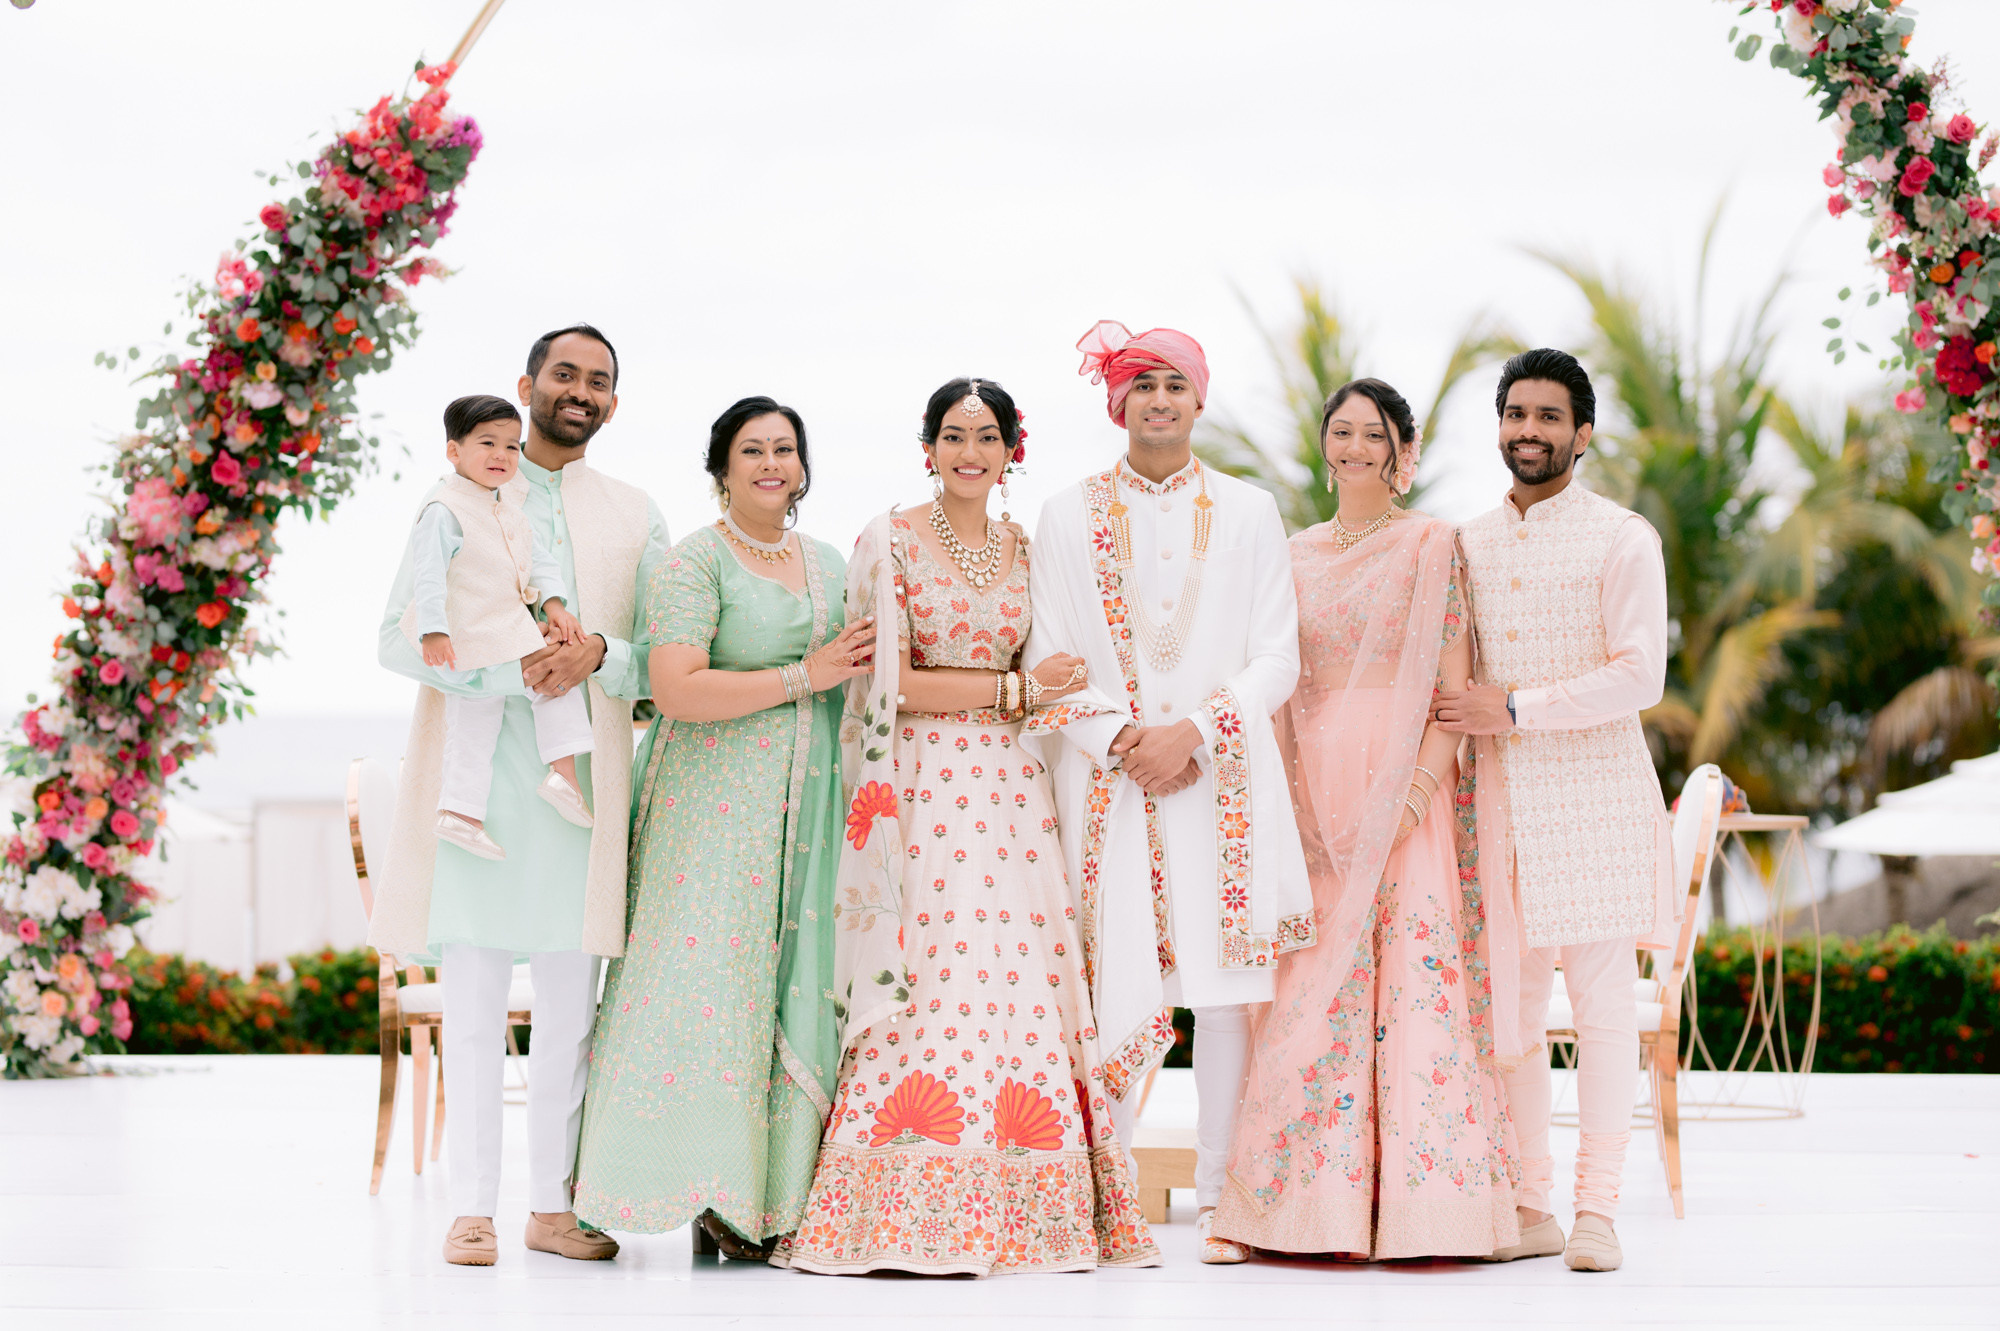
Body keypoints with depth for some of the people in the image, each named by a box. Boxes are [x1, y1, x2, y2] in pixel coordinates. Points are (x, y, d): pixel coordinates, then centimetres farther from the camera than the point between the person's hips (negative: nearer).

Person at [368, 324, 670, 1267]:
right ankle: (472, 1207, 2)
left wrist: (598, 652, -12)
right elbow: (399, 635, -1)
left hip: (585, 774, 2)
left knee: (570, 1003, 2)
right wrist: (516, 671, -17)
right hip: (477, 772, -2)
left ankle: (553, 1204, 9)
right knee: (472, 1002, -2)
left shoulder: (634, 516, 17)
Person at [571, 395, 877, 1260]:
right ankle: (717, 1197, -6)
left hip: (808, 800, 6)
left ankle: (785, 1194, 4)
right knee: (720, 977, -10)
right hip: (718, 797, -6)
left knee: (800, 984, 1)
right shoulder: (696, 561, -4)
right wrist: (804, 677, -16)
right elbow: (677, 692, -16)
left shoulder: (826, 562, 18)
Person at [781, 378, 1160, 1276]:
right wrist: (1013, 686, -7)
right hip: (922, 789, -5)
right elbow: (888, 682, -6)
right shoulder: (889, 543, 1)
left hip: (1010, 789, 5)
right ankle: (915, 1215, -8)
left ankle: (1016, 1210, 0)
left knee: (1020, 986, -3)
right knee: (933, 987, -12)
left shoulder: (1026, 550, 15)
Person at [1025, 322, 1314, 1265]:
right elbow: (1049, 663, 6)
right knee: (1117, 988, -6)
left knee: (1226, 987, -2)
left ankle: (1218, 1198, 4)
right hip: (1109, 783, 0)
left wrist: (1190, 732, -10)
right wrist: (1120, 737, -9)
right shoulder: (1068, 516, 10)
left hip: (1223, 781, 1)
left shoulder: (1248, 513, 11)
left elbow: (1276, 661, 4)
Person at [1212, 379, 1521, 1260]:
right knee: (1314, 987, -1)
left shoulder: (1432, 544, 3)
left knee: (1411, 976, -8)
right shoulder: (1297, 556, 16)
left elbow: (1454, 686, -3)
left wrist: (1420, 786, -15)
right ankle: (1324, 1204, 3)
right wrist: (1278, 793, 4)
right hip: (1314, 792, 4)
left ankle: (1415, 1207, -4)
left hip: (1402, 788, -4)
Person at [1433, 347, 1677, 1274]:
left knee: (1602, 1003, -4)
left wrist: (1514, 709, -13)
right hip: (1497, 797, 5)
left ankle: (1596, 1211, -1)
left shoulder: (1620, 539, -1)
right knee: (1506, 1005, 3)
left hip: (1593, 791, -5)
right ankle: (1530, 1207, 10)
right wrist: (1456, 724, 7)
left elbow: (1640, 676, -10)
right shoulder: (1469, 545, 15)